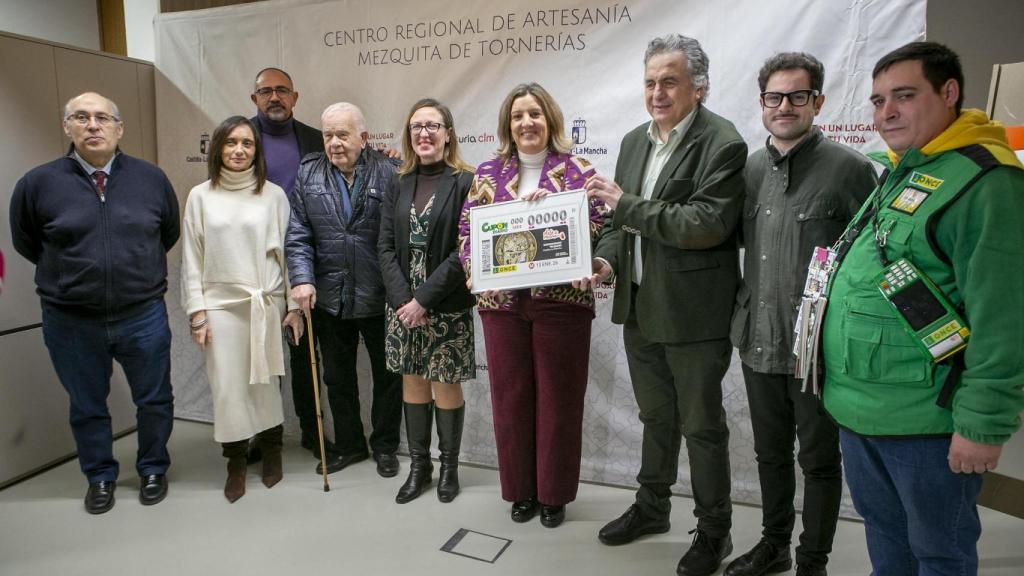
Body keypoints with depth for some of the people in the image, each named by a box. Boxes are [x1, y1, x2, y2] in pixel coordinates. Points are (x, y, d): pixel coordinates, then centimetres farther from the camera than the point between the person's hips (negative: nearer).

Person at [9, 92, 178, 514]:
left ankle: (153, 469, 36)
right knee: (87, 408, 16)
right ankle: (100, 477, 38)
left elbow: (169, 234, 13)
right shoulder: (38, 183, -7)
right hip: (71, 322, 0)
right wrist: (73, 272, 11)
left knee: (154, 401, 14)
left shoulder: (151, 178, -3)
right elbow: (25, 243, 9)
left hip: (143, 316, 1)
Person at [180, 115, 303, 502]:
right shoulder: (201, 196, 4)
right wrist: (197, 311, 0)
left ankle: (271, 451, 27)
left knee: (265, 382, 6)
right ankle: (236, 462, 20)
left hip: (267, 303, 0)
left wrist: (294, 306, 1)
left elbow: (288, 251, 3)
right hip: (221, 304, 1)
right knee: (228, 386, 3)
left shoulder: (273, 194, 1)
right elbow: (191, 259, 5)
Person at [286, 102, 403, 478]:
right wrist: (302, 279, -13)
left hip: (379, 298, -3)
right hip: (329, 298, 3)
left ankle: (385, 446, 30)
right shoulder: (309, 173, 3)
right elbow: (298, 235, 0)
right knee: (337, 377, 16)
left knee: (387, 375, 11)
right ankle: (348, 444, 34)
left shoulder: (389, 173, -8)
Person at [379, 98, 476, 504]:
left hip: (447, 306, -4)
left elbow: (465, 251, -13)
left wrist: (424, 298, -16)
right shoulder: (399, 184, 8)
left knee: (446, 385, 5)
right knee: (412, 381, 11)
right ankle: (419, 465, 27)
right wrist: (402, 299, -9)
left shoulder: (465, 182, -6)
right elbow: (386, 246, 4)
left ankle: (449, 467, 24)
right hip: (403, 303, 4)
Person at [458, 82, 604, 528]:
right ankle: (520, 490, 26)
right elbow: (467, 229, 7)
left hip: (561, 300, -2)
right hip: (502, 302, 3)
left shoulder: (577, 170, 2)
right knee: (510, 396, 9)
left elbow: (597, 226, -6)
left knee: (558, 398, 6)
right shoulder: (488, 172, 10)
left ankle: (554, 494, 23)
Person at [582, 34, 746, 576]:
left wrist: (625, 202, -21)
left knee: (701, 424, 8)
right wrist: (606, 259, -4)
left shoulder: (722, 144, -13)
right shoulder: (635, 141, 9)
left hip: (693, 314, -6)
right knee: (656, 417, 21)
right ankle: (652, 506, 40)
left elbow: (707, 225, -23)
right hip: (640, 308, 7)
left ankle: (714, 530, 28)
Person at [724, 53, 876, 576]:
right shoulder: (751, 168, 6)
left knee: (819, 459, 11)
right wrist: (742, 314, 7)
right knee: (770, 452, 19)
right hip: (759, 340, 5)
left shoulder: (849, 168, -9)